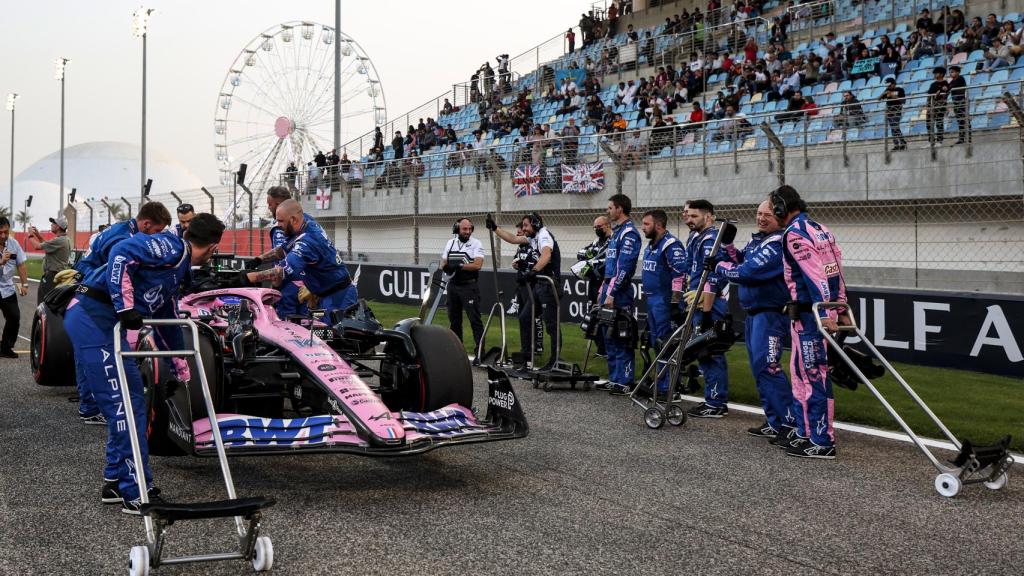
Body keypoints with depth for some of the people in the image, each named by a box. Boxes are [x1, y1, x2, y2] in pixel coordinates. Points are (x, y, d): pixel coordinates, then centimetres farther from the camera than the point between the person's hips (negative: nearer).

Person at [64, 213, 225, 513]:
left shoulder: (178, 270, 23)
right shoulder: (171, 246, -6)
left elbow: (168, 323, 32)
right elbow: (122, 253, -21)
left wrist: (182, 373, 39)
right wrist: (125, 307, -25)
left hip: (109, 324, 10)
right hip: (92, 317, -10)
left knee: (133, 400, 13)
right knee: (122, 403, -9)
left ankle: (116, 482, 23)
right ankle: (136, 493, -4)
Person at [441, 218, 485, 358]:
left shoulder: (476, 244, -5)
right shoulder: (450, 243, 12)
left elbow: (477, 265, -17)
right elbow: (443, 264, 11)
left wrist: (459, 266, -21)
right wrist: (448, 267, -12)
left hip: (469, 286, -5)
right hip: (453, 285, 6)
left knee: (475, 319, -9)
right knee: (454, 319, 12)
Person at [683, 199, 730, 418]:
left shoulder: (711, 239, -13)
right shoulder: (698, 239, 18)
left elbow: (712, 279, -21)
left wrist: (705, 312, -23)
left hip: (709, 307, -10)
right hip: (701, 305, 10)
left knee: (710, 354, -6)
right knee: (708, 353, 14)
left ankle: (715, 404, -2)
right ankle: (717, 400, 21)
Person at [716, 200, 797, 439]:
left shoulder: (778, 244, -16)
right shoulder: (756, 240, 15)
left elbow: (747, 272, -21)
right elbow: (737, 262, 17)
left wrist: (721, 267, -6)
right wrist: (728, 246, 0)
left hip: (771, 314, -10)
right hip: (753, 313, 10)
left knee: (767, 367, -15)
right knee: (760, 368, 12)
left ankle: (791, 422, -11)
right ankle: (775, 423, 18)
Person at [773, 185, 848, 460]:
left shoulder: (794, 233, -12)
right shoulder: (820, 228, 17)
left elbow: (815, 274, -21)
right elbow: (836, 270, 16)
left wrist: (824, 313, -25)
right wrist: (841, 307, 17)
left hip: (810, 313, -10)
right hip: (825, 309, 10)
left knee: (813, 376, -5)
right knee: (802, 372, 17)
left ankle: (822, 442, -2)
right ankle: (806, 433, 24)